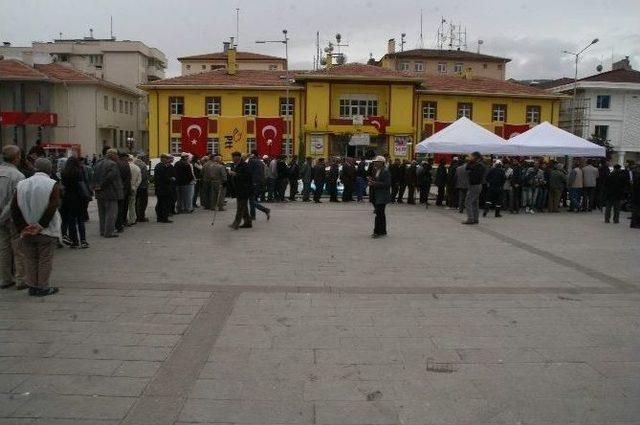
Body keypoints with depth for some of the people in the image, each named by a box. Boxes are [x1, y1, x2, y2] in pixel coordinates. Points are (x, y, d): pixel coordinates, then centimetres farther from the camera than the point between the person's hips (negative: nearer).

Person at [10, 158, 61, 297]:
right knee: (45, 259, 6)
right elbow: (52, 208, -18)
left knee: (30, 260, 14)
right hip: (46, 232, -4)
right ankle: (43, 287, 11)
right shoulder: (53, 184, -9)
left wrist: (22, 227, -1)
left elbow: (14, 208, -1)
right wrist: (40, 226, -12)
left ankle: (32, 286, 20)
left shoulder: (21, 184, 3)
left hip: (26, 232, 4)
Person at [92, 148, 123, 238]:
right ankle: (109, 232, -4)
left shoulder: (98, 163, 13)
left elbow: (95, 176, 12)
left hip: (99, 193, 9)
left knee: (102, 213, 16)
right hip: (110, 193, -9)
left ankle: (103, 231, 23)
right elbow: (110, 177, -22)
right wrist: (101, 186, -13)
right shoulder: (112, 164, -14)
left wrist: (95, 186, 10)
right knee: (111, 213, -3)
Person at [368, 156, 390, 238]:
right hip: (376, 196, 9)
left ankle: (377, 231, -5)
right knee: (381, 213, 14)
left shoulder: (385, 171, -13)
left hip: (382, 196, -9)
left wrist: (375, 183, -21)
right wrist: (371, 181, 1)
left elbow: (387, 184, -19)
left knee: (379, 213, -10)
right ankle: (383, 231, 21)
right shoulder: (376, 170, 14)